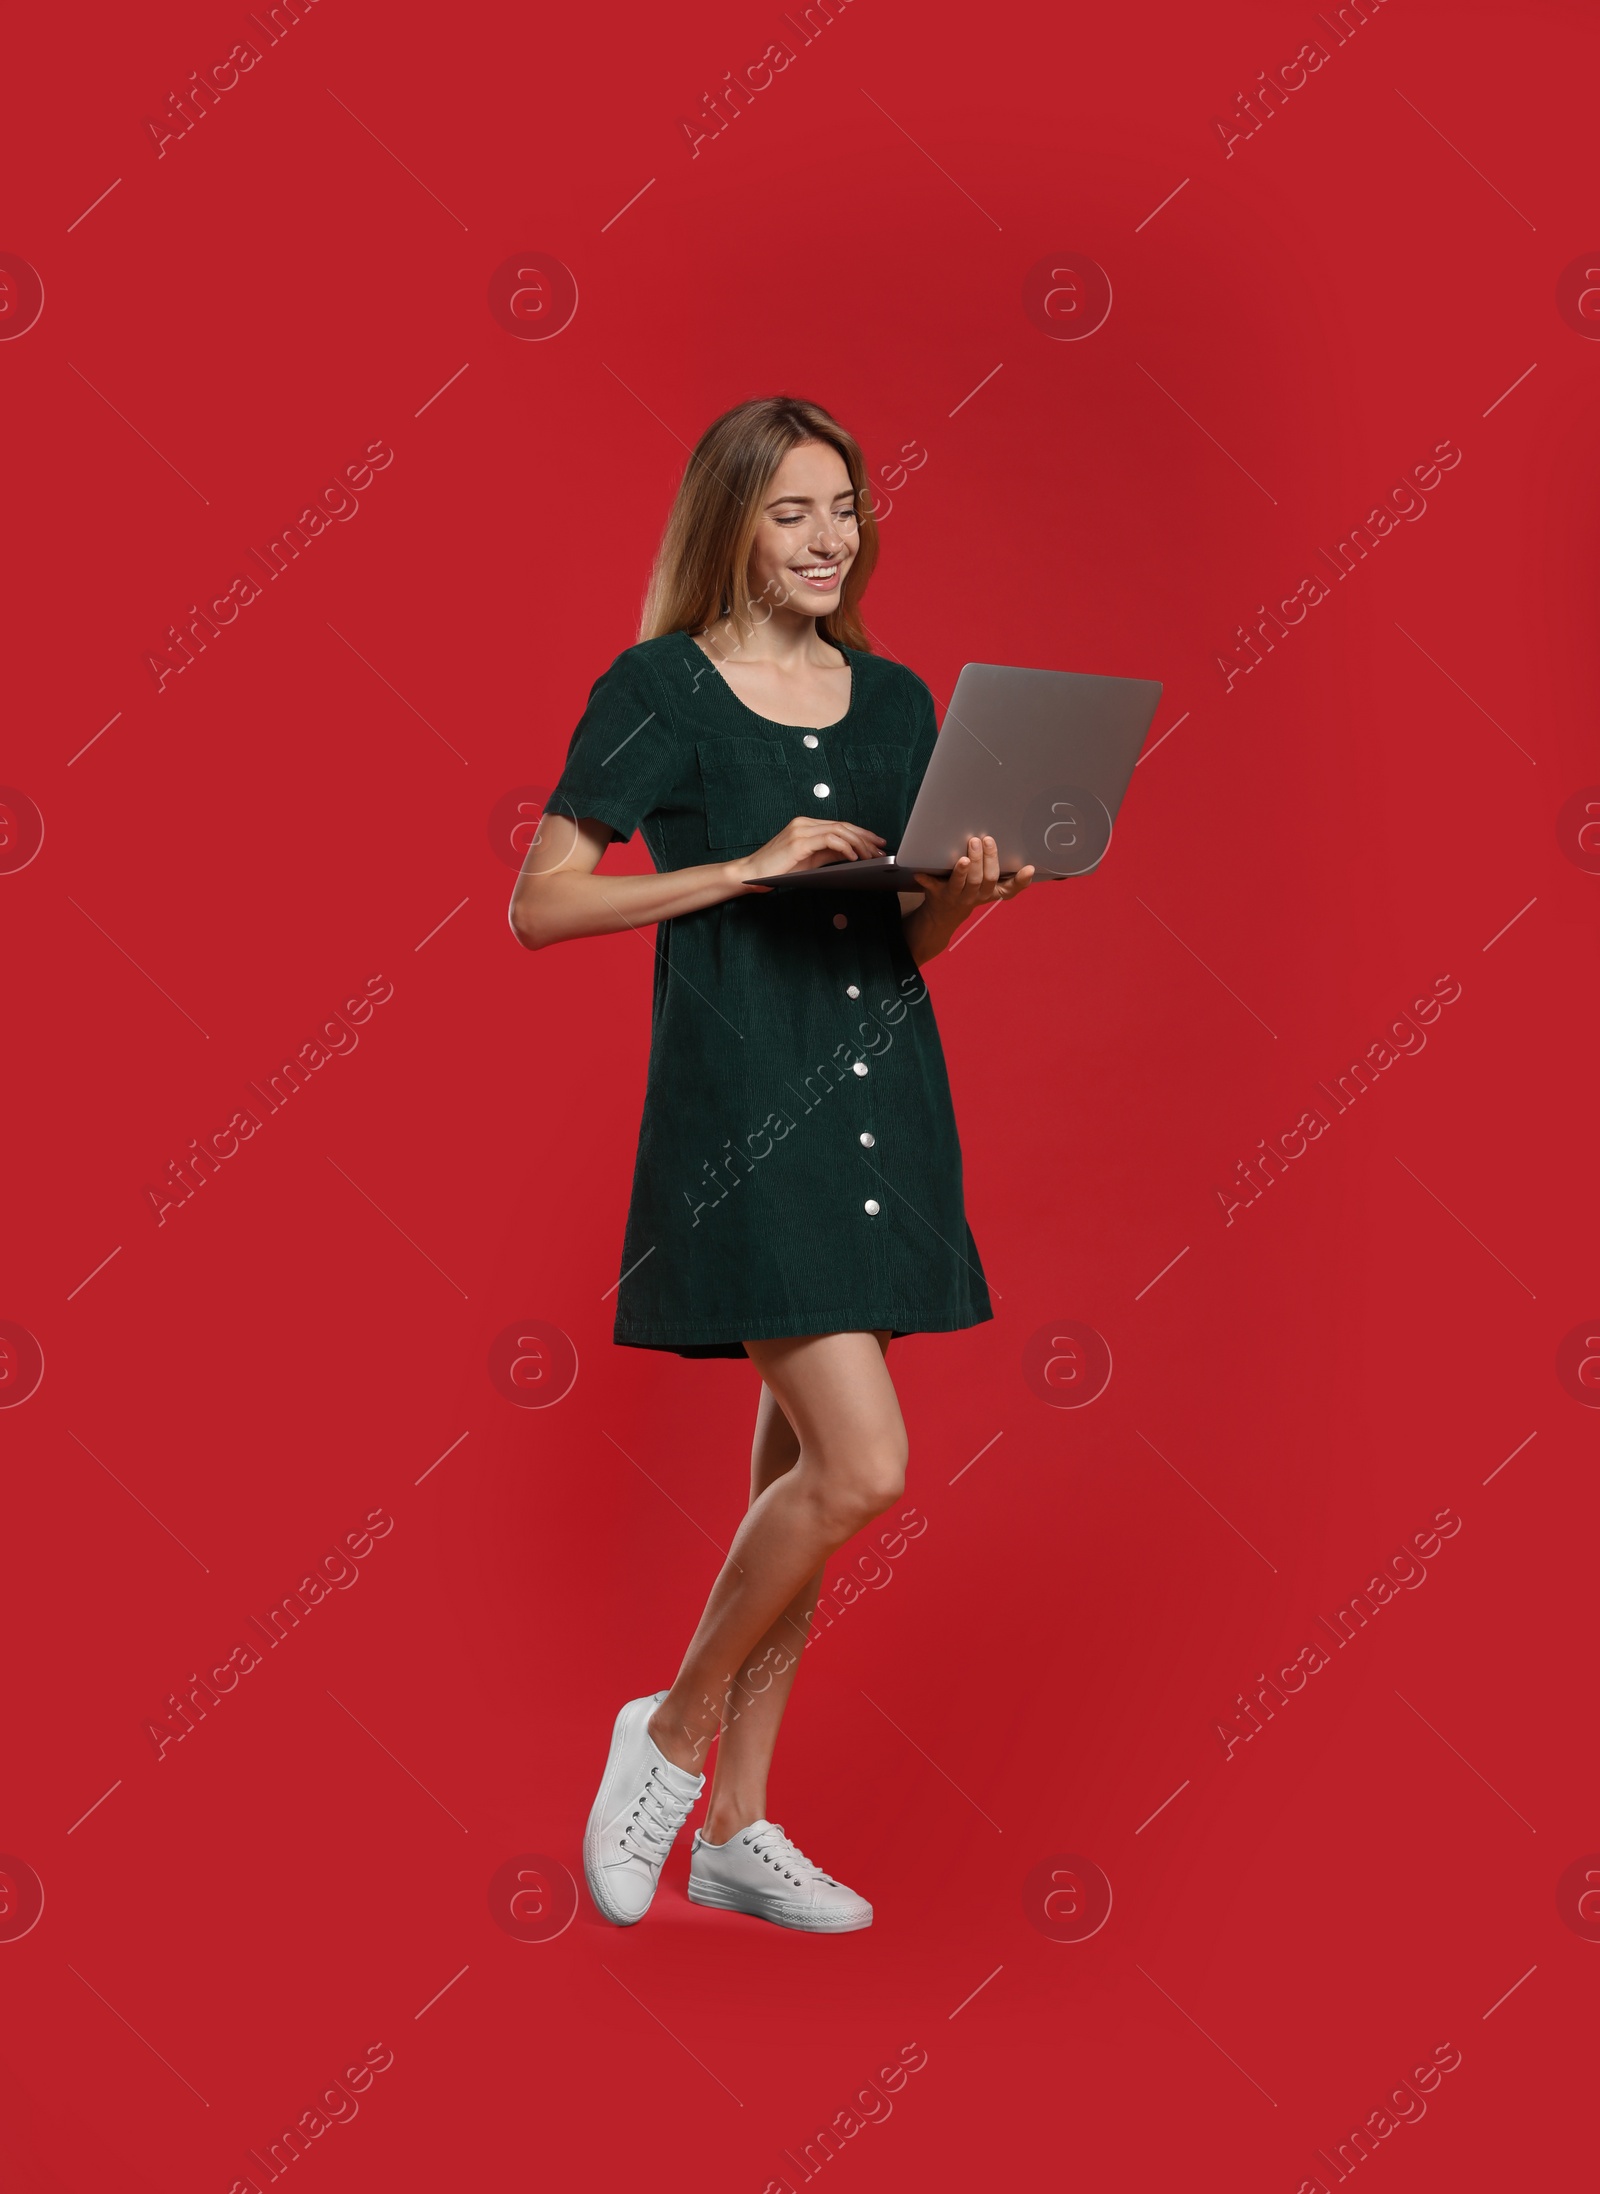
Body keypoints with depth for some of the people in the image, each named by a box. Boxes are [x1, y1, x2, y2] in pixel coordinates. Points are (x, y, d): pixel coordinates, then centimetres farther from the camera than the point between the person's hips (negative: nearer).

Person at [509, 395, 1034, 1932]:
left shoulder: (895, 699, 14)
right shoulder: (657, 689, -3)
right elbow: (538, 905, -8)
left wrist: (968, 891, -4)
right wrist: (747, 867, -16)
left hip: (880, 1102, 6)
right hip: (736, 1109, -6)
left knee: (803, 1467, 9)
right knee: (863, 1467, -14)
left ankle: (735, 1825, 21)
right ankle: (677, 1725, 10)